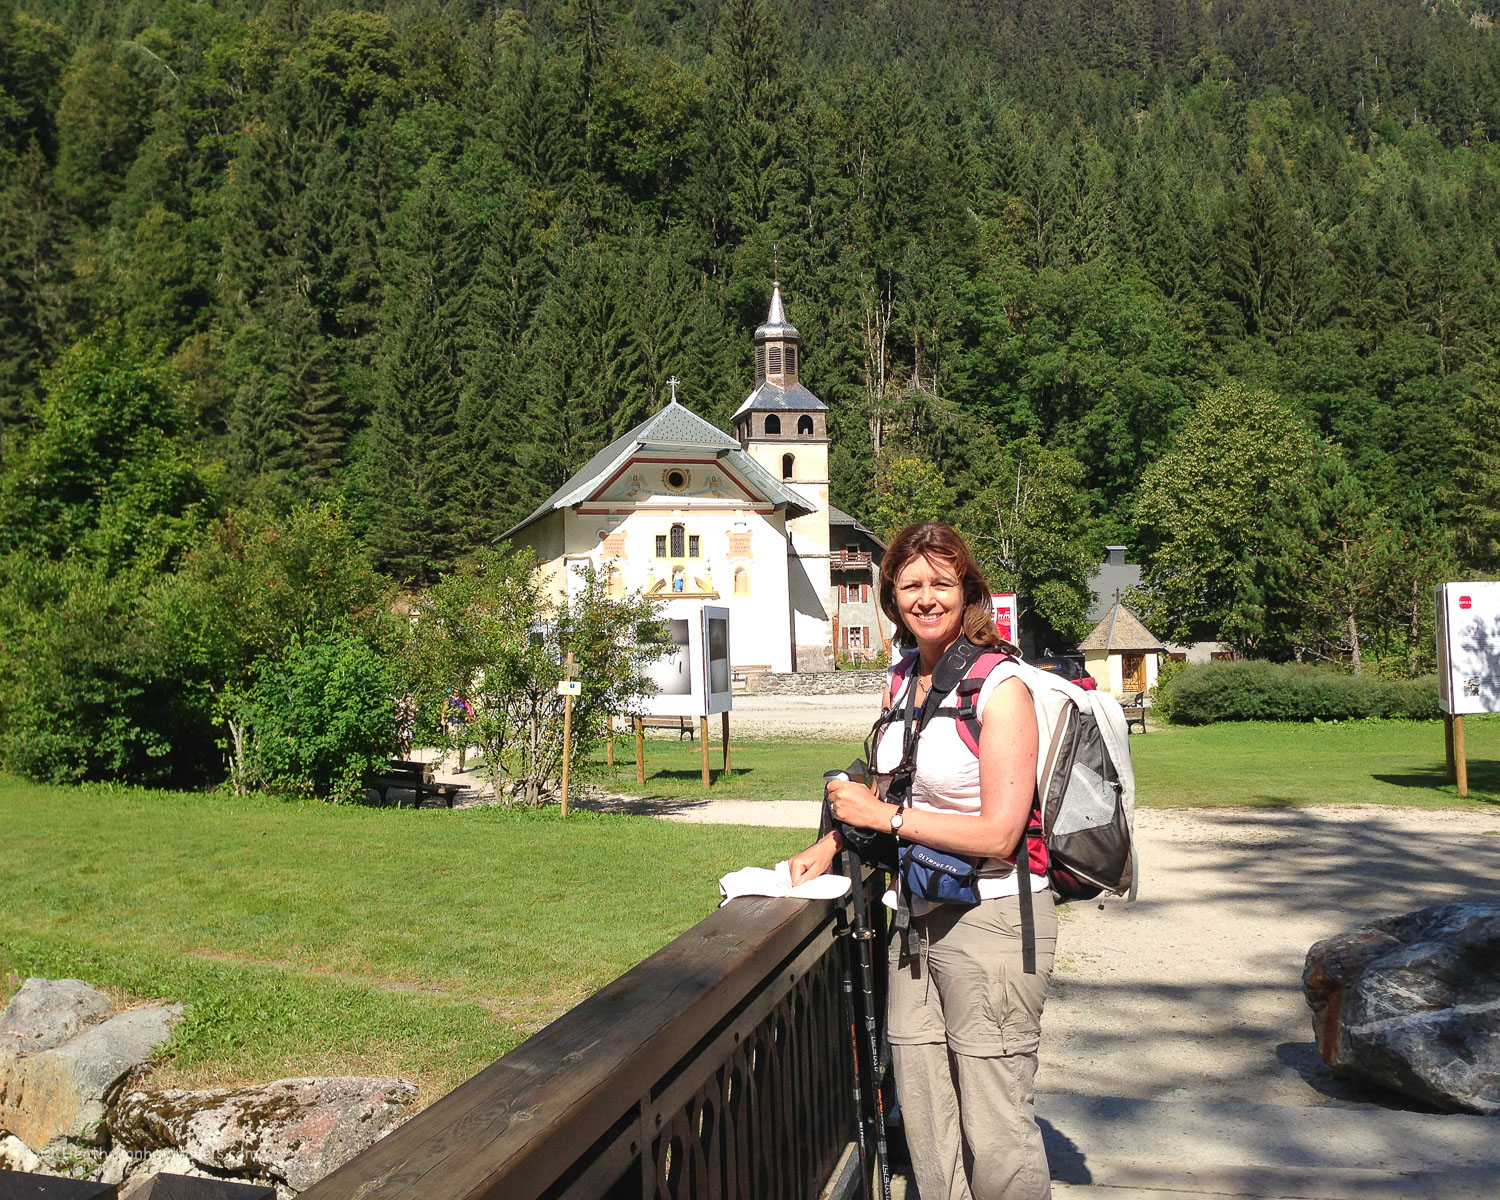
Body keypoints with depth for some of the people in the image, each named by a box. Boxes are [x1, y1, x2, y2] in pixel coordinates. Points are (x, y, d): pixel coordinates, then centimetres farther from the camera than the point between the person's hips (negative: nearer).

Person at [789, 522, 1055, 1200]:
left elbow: (998, 833, -19)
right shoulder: (904, 676, 9)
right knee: (925, 1125, 13)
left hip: (991, 920, -7)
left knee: (994, 1137, -2)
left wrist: (882, 817, -14)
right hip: (918, 917, 7)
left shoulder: (1000, 687, -14)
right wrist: (834, 844, 10)